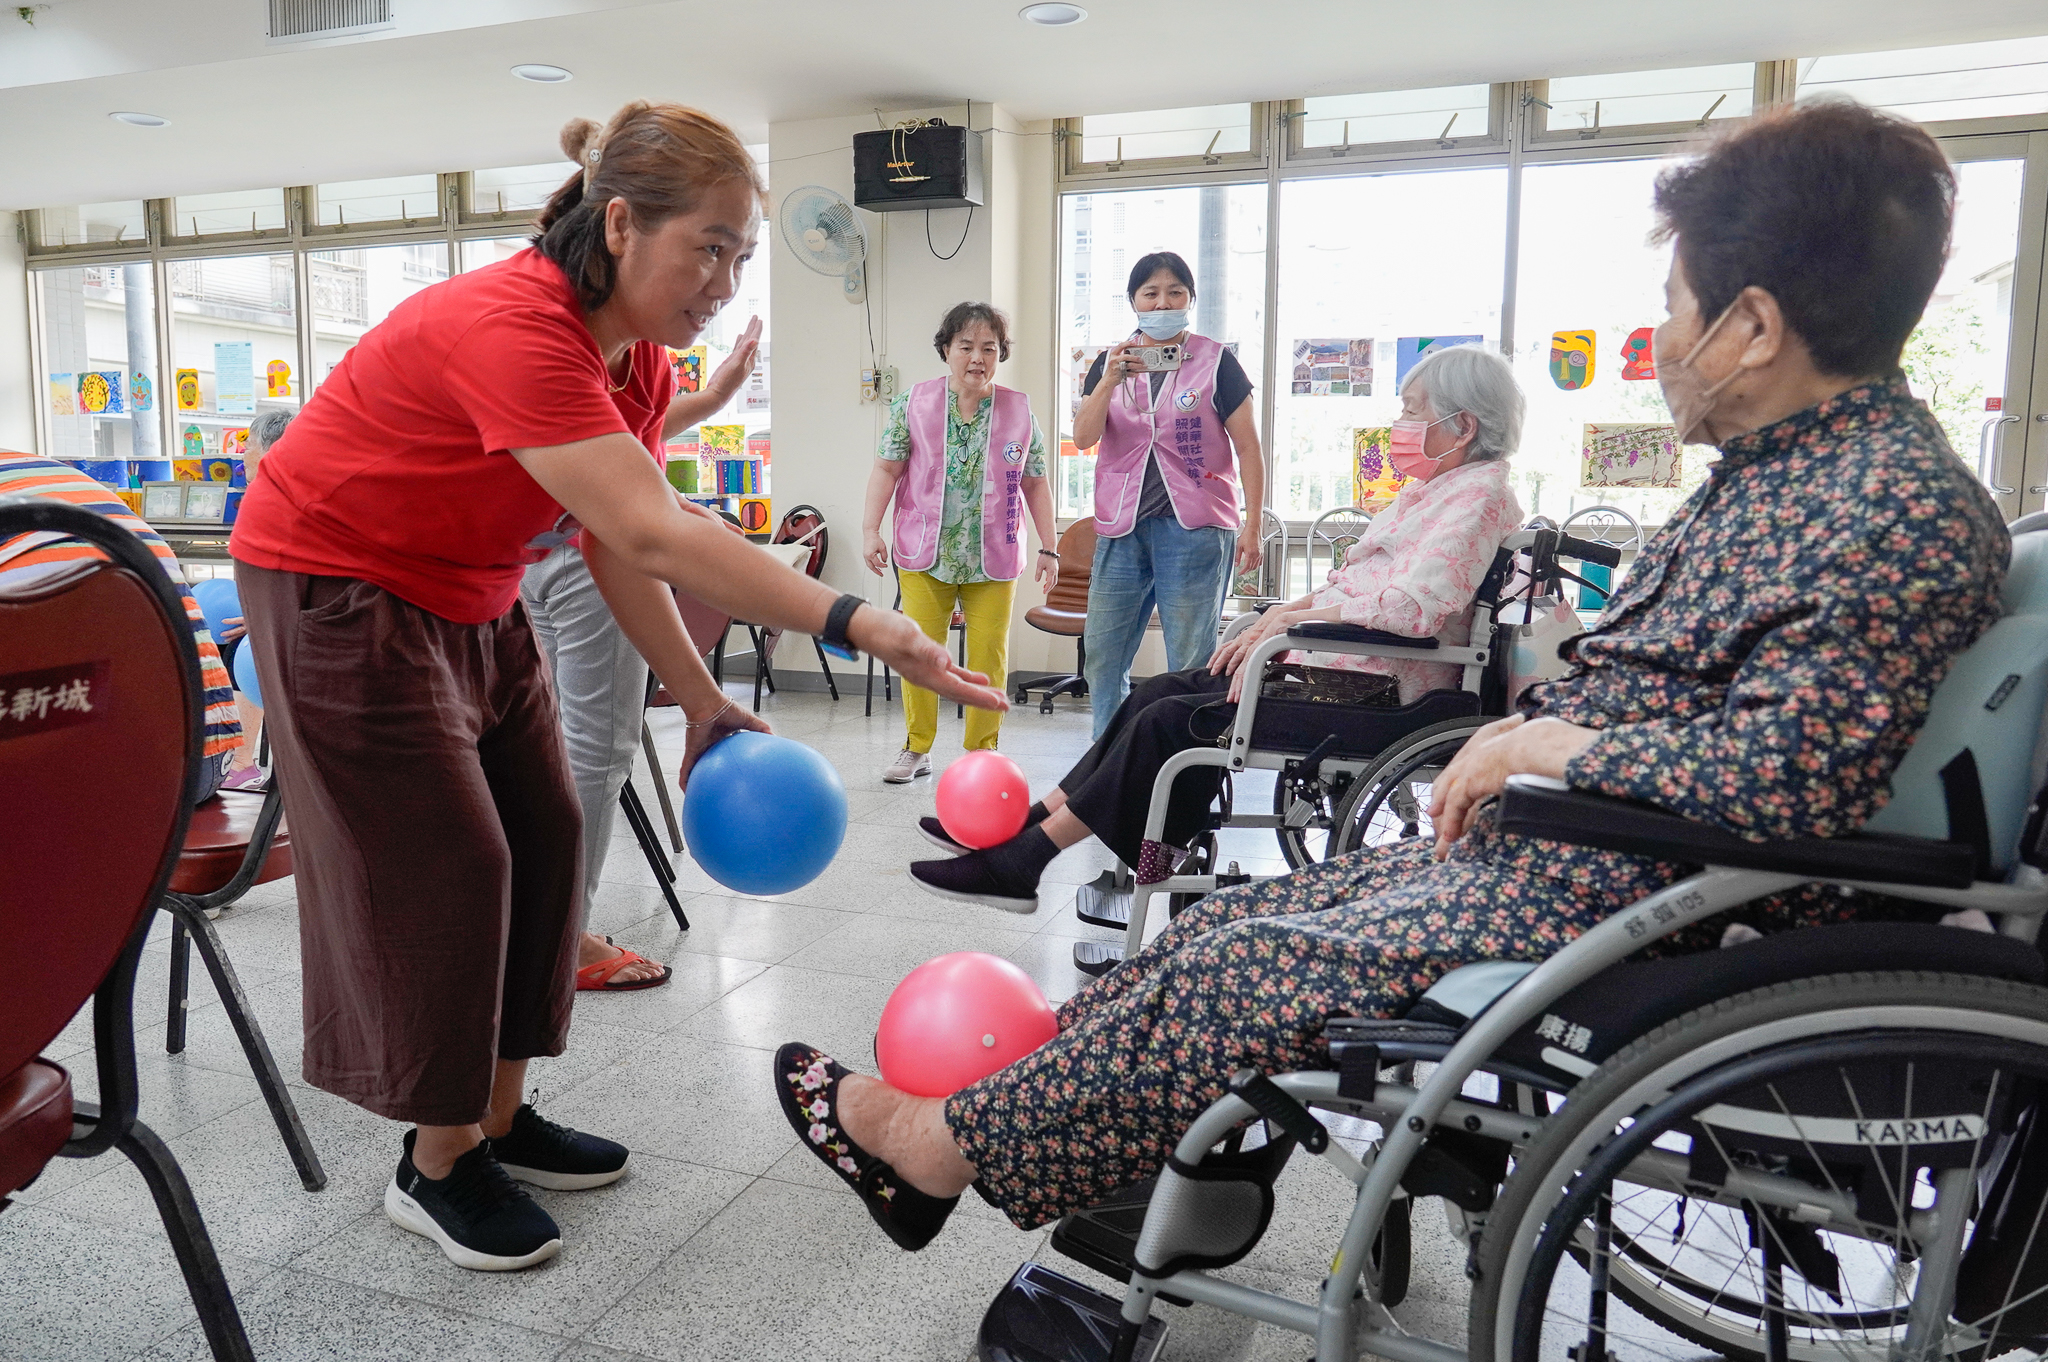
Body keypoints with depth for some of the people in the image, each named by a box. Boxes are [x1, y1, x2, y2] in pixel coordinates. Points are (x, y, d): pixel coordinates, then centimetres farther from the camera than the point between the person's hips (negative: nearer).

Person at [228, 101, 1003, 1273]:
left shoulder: (637, 362, -4)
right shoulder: (511, 328, -32)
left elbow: (619, 555, 0)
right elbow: (654, 534, -43)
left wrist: (703, 704, -5)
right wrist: (859, 627, -47)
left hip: (469, 596, 9)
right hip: (337, 593, -8)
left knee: (544, 842, 6)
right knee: (443, 867, -6)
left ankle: (499, 1119, 20)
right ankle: (437, 1166, 12)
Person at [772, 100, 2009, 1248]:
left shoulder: (1902, 512, -20)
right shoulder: (1791, 468, 12)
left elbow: (1781, 777, -30)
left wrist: (1542, 745, -19)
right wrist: (1531, 731, 4)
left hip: (1620, 911, -10)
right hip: (1560, 848, 10)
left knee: (1236, 976, -9)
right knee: (1238, 918, 6)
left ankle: (938, 1143, 7)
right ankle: (1010, 1094, 16)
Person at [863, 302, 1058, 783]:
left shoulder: (1020, 412, 6)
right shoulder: (914, 404, 2)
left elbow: (1035, 485, 9)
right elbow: (887, 469, 3)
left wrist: (1048, 548, 7)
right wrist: (870, 529, -5)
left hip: (994, 559, 1)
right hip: (924, 556, 0)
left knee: (989, 655, 1)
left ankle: (980, 753, 14)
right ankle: (917, 750, 14)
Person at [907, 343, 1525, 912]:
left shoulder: (1479, 495, -12)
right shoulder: (1428, 492, 20)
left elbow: (1411, 608, -26)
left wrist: (1290, 621, -17)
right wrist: (1273, 619, 4)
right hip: (1331, 664, 10)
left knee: (1173, 718, -13)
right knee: (1159, 691, 0)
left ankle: (1025, 859, -6)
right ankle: (1038, 821, 2)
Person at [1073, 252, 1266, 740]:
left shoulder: (1216, 362, 3)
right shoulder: (1111, 361, 12)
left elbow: (1248, 447, 2)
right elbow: (1083, 436, 0)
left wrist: (1253, 526, -5)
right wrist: (1110, 380, -16)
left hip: (1194, 525, -4)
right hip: (1122, 525, 4)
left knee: (1190, 663, -1)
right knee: (1102, 654, 5)